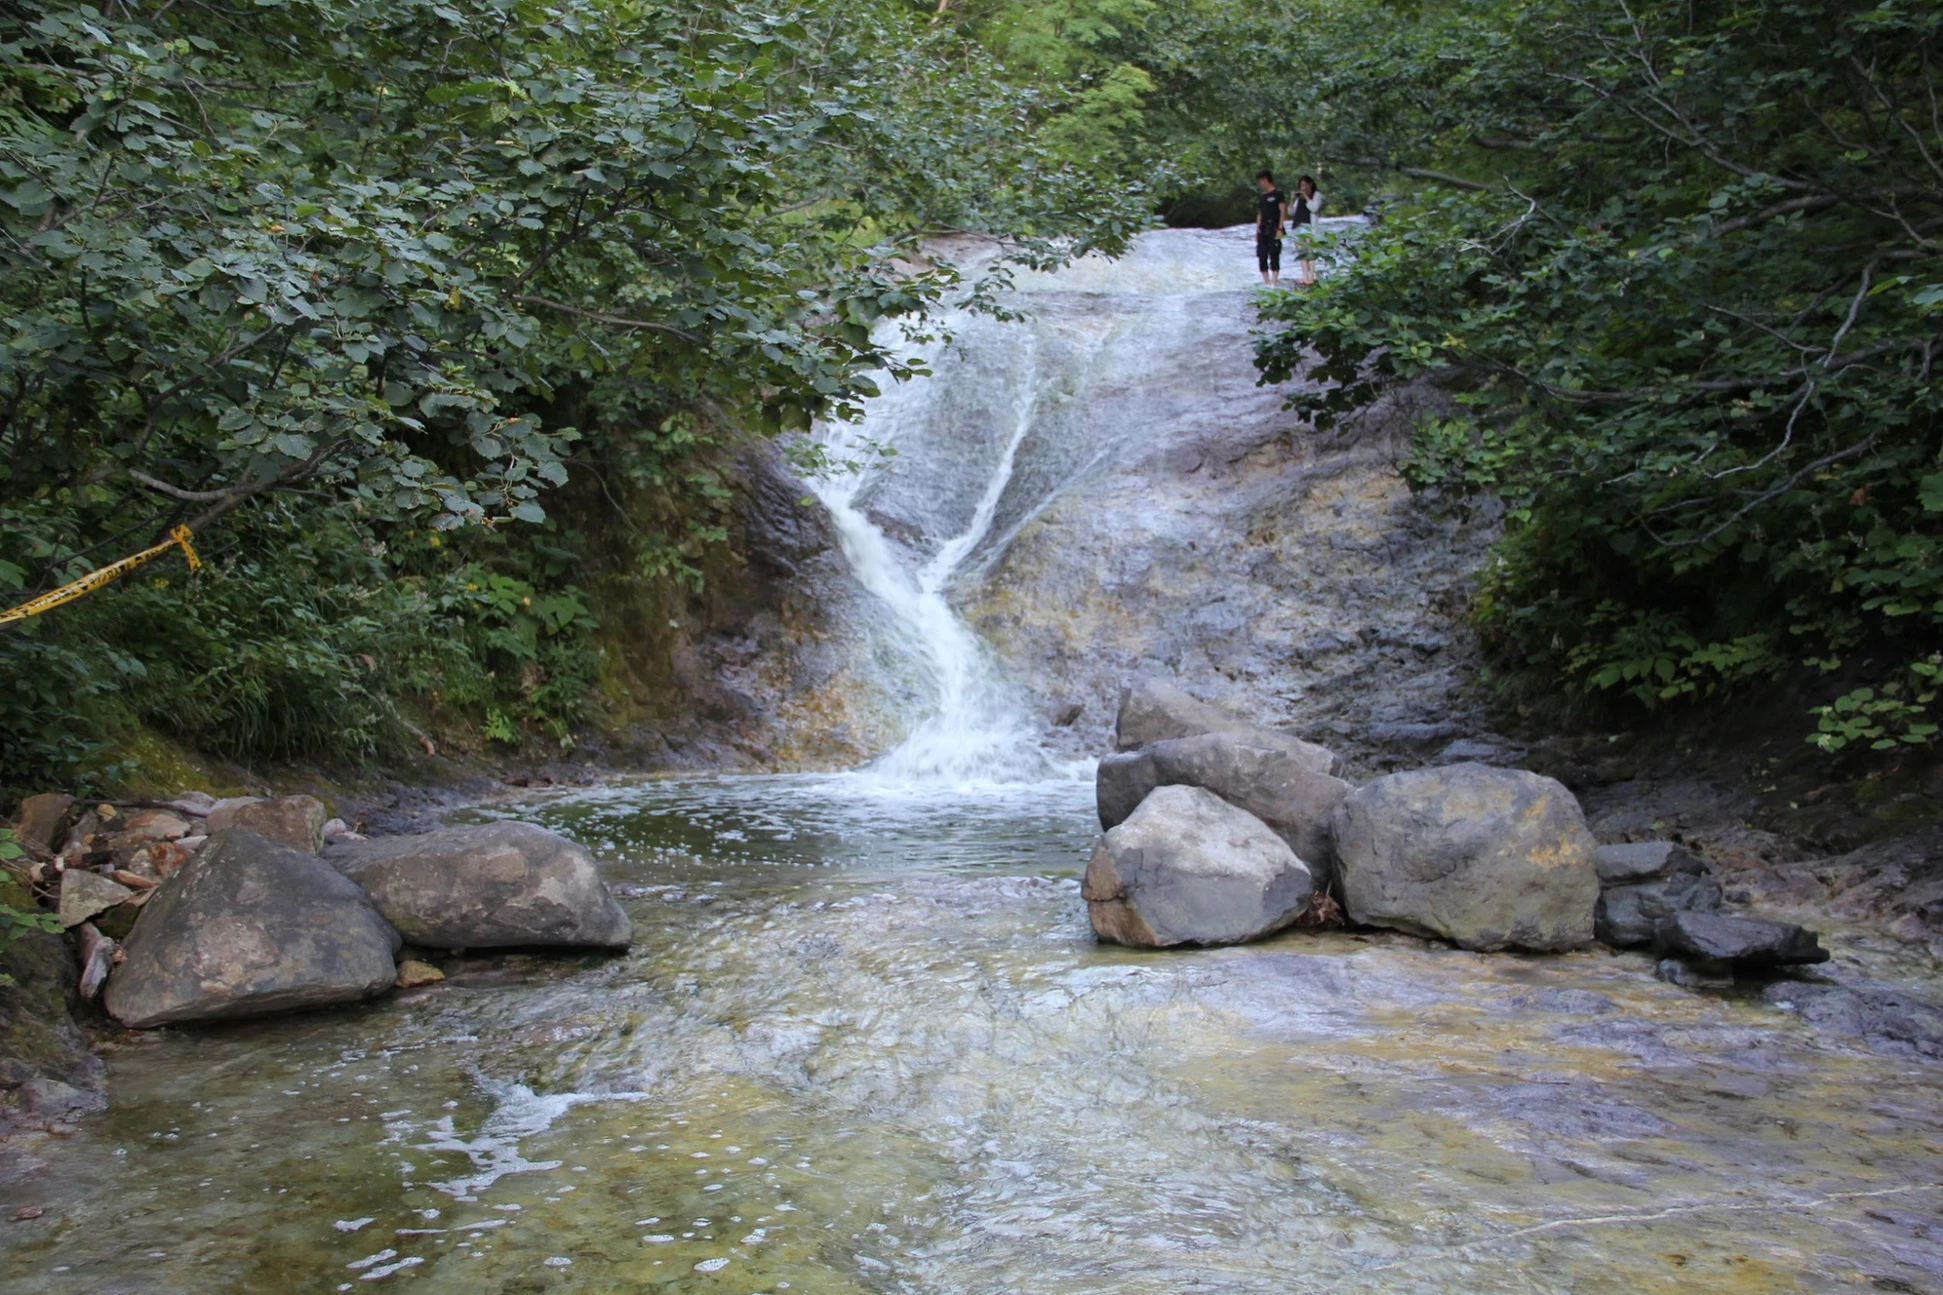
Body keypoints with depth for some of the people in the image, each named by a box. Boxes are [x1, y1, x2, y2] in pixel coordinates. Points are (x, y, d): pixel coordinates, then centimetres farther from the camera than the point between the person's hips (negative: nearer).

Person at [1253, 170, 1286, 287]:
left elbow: (1283, 212, -7)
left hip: (1273, 228, -7)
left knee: (1274, 256, -9)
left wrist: (1280, 229, -15)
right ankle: (1266, 283, 9)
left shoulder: (1278, 194, -2)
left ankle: (1274, 282, -9)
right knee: (1261, 257, 3)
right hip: (1263, 230, 7)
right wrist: (1257, 231, 14)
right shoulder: (1261, 196, 17)